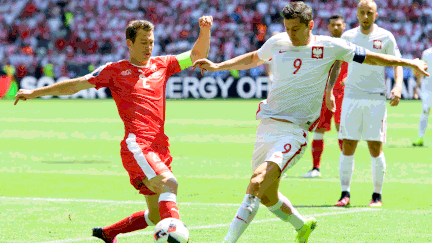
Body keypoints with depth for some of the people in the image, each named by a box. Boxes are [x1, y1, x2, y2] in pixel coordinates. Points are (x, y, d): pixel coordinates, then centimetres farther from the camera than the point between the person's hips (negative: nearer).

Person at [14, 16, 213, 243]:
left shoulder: (162, 65, 18)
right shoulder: (115, 70, 8)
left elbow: (197, 54, 22)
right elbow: (75, 85, 12)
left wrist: (205, 30, 3)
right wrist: (36, 92, 11)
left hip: (159, 148, 6)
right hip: (136, 145, -6)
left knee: (156, 216, 8)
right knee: (169, 184, -32)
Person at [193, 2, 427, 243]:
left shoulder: (329, 47, -3)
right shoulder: (277, 43, 7)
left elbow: (370, 57, 8)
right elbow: (252, 59, 29)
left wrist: (410, 63, 10)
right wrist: (218, 66, 23)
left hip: (295, 130, -5)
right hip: (267, 124, 5)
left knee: (258, 184, -25)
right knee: (266, 195, 11)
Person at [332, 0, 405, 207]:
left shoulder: (385, 37, 2)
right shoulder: (348, 36, 7)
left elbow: (397, 63, 4)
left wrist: (398, 86, -13)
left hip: (376, 99, -2)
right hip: (351, 97, 2)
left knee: (375, 148, -3)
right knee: (347, 147, -3)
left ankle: (377, 195, 6)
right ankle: (345, 194, 1)